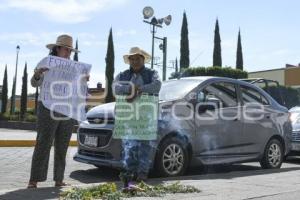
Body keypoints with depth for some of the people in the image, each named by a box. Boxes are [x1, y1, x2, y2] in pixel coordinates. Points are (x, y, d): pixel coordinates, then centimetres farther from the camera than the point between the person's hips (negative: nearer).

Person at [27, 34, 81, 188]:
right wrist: (37, 74, -29)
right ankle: (33, 181, -6)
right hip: (48, 109, -5)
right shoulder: (45, 63, 0)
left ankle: (59, 180, 10)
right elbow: (35, 83, -7)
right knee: (43, 144, -9)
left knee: (62, 147, 5)